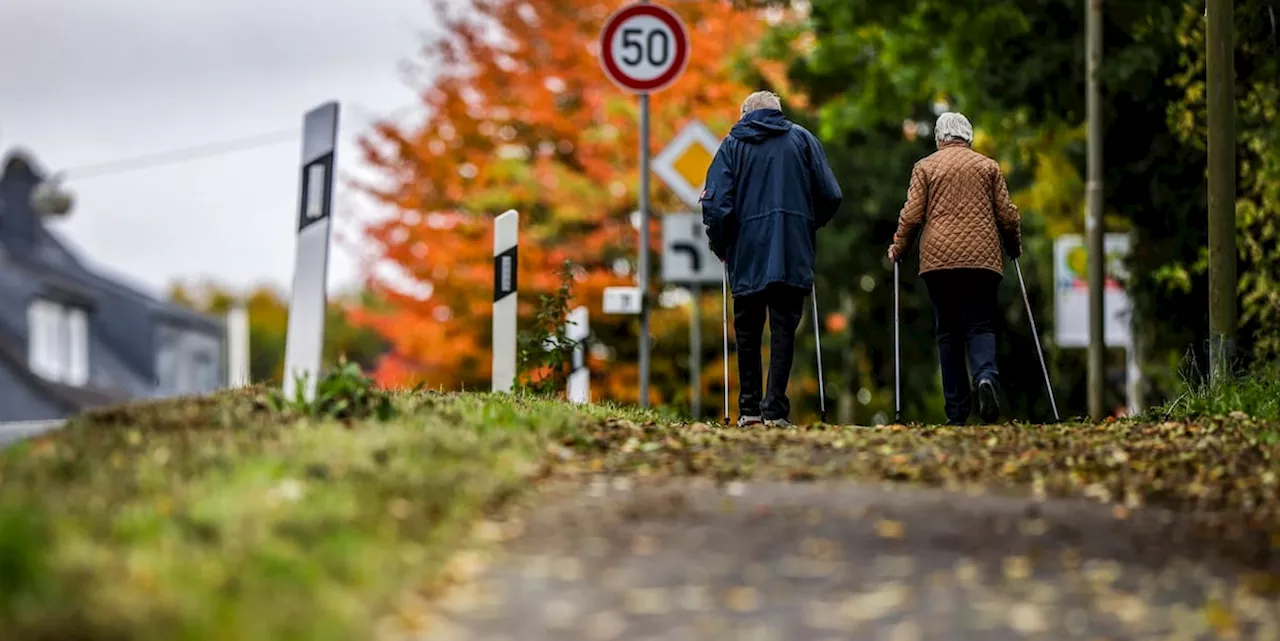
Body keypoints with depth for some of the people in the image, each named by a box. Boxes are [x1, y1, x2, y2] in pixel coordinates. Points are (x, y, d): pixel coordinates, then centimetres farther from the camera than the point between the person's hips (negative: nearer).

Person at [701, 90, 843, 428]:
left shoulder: (733, 144, 7)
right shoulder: (802, 138, 10)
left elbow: (715, 203, -4)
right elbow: (830, 196, 5)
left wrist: (721, 247, 9)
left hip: (747, 254, 0)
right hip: (793, 255, 0)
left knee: (747, 332, 11)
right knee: (784, 330, 0)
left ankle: (749, 409, 10)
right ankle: (775, 409, -9)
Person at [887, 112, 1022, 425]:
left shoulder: (925, 167, 8)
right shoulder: (988, 166, 12)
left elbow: (912, 215, 1)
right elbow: (1008, 215, 9)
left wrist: (898, 249, 15)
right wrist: (1014, 248, 25)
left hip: (938, 258, 0)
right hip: (982, 258, 0)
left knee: (948, 332, 5)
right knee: (981, 327, 2)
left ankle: (957, 410, 0)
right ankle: (986, 376, -29)